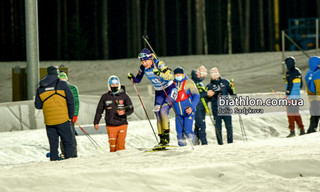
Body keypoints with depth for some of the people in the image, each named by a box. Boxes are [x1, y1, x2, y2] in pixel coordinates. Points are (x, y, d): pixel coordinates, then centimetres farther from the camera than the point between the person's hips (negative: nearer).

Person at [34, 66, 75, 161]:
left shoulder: (40, 89, 6)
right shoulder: (62, 84, -3)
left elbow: (37, 105, 8)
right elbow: (71, 100, -5)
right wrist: (71, 116, 4)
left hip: (49, 121, 3)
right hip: (63, 120, -3)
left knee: (53, 145, 9)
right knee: (68, 143, 3)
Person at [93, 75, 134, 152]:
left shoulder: (124, 96, 4)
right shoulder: (105, 97, 6)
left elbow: (131, 109, 6)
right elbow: (99, 110, 14)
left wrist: (124, 112, -13)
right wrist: (96, 122, 10)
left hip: (122, 124, -1)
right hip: (111, 125, 1)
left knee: (120, 146, -10)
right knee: (113, 146, -1)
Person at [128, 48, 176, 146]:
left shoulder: (159, 64, -25)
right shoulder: (143, 68, -8)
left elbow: (171, 76, -35)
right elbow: (138, 80, 5)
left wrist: (160, 74, -51)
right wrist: (132, 78, -16)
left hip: (170, 89, -6)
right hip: (159, 92, 6)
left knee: (163, 110, -22)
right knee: (158, 114, -3)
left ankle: (166, 136, -15)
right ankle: (162, 138, 2)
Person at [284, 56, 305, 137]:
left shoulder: (289, 73, -13)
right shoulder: (298, 72, 12)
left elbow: (290, 85, -19)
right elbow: (301, 85, 16)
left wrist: (287, 95, -15)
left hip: (291, 96, -8)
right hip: (297, 95, 8)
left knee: (290, 113, -3)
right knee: (296, 113, 15)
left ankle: (292, 131, -5)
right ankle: (302, 129, 12)